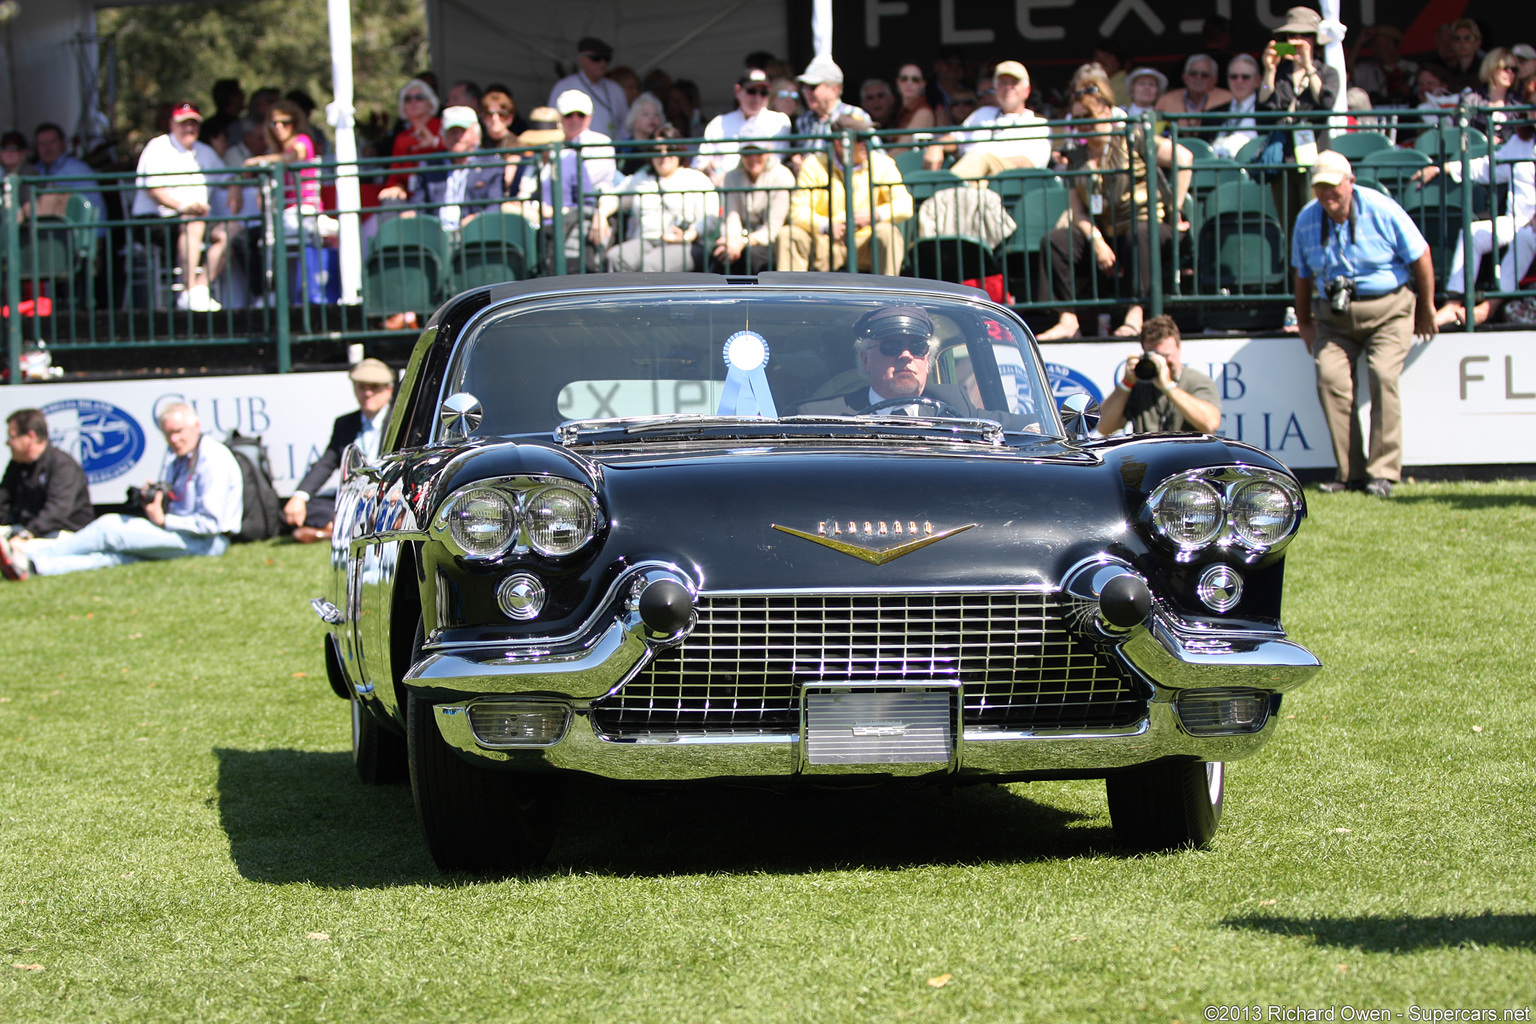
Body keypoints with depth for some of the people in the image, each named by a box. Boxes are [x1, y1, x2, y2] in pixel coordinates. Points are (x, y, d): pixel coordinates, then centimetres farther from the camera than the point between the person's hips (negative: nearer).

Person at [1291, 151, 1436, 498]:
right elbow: (1303, 275, 17)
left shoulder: (1381, 210, -9)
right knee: (1330, 378, -16)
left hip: (1387, 310, -3)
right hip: (1333, 316, 3)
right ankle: (1350, 472, -11)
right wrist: (1304, 322, 20)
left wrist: (1425, 310, 5)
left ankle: (1382, 472, -16)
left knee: (1384, 377, -20)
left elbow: (1420, 258, 0)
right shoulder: (1306, 220, 2)